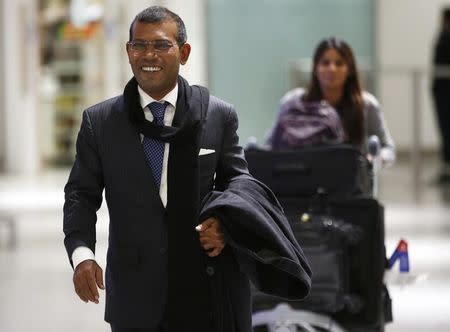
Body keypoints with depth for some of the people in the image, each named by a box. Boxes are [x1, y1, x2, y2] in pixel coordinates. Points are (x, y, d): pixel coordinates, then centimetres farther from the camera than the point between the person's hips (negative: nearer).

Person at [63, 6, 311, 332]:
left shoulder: (219, 116, 1)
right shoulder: (99, 121, 3)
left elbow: (237, 179, 9)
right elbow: (81, 194, 6)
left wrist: (224, 221, -14)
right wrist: (81, 253, -10)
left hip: (207, 287, 0)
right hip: (136, 289, 0)